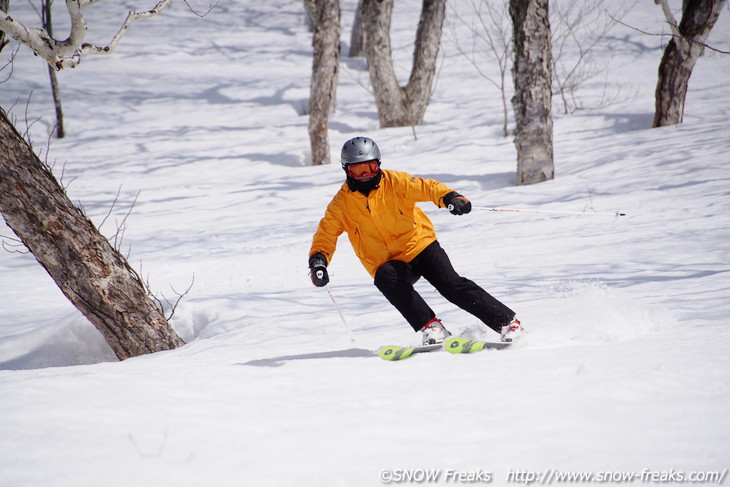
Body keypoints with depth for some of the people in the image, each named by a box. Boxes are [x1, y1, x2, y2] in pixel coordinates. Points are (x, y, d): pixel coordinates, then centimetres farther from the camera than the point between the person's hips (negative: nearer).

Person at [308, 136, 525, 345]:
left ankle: (508, 322, -15)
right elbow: (326, 234, 0)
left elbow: (425, 187, -16)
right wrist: (318, 260, -21)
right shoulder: (341, 204, -1)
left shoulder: (394, 182, -5)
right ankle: (431, 327, -31)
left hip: (421, 246, -1)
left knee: (450, 283, -20)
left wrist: (450, 197, -37)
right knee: (386, 279, -32)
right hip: (389, 263, 1)